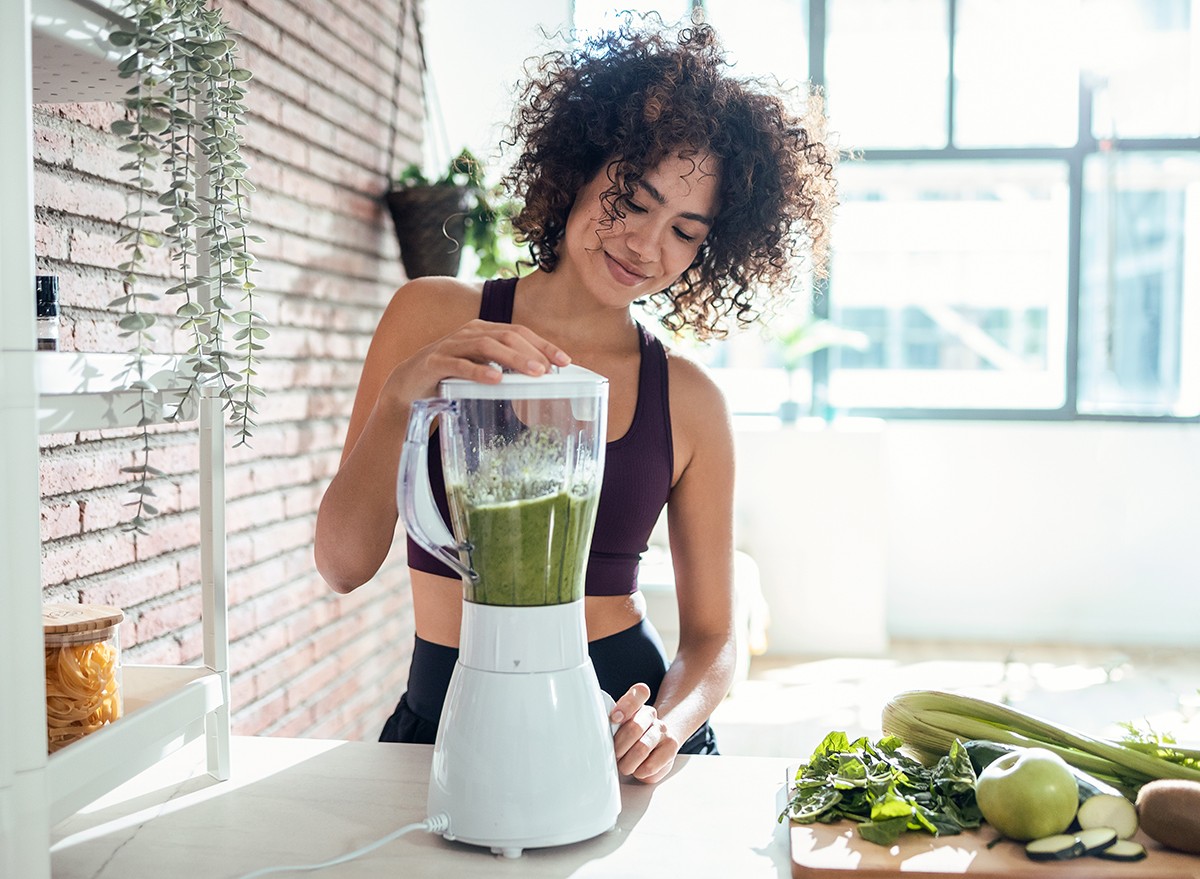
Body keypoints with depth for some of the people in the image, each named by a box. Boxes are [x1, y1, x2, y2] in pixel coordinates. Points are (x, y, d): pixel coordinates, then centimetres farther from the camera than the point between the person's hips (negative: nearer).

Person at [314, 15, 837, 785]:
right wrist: (400, 396, -22)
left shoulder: (690, 401, 1)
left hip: (624, 714, 1)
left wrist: (667, 724, -14)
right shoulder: (435, 318, -1)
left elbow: (712, 636, 6)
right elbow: (344, 564, -8)